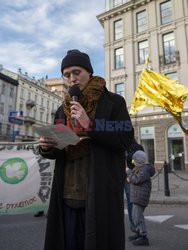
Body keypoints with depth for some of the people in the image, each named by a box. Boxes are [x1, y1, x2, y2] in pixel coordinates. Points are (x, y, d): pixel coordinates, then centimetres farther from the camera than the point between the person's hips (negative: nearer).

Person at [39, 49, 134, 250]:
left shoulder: (113, 102, 0)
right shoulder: (63, 110, 14)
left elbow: (126, 140, -9)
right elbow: (58, 151, 17)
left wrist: (90, 125, -18)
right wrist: (46, 148, -6)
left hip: (100, 194, -4)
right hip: (67, 194, 5)